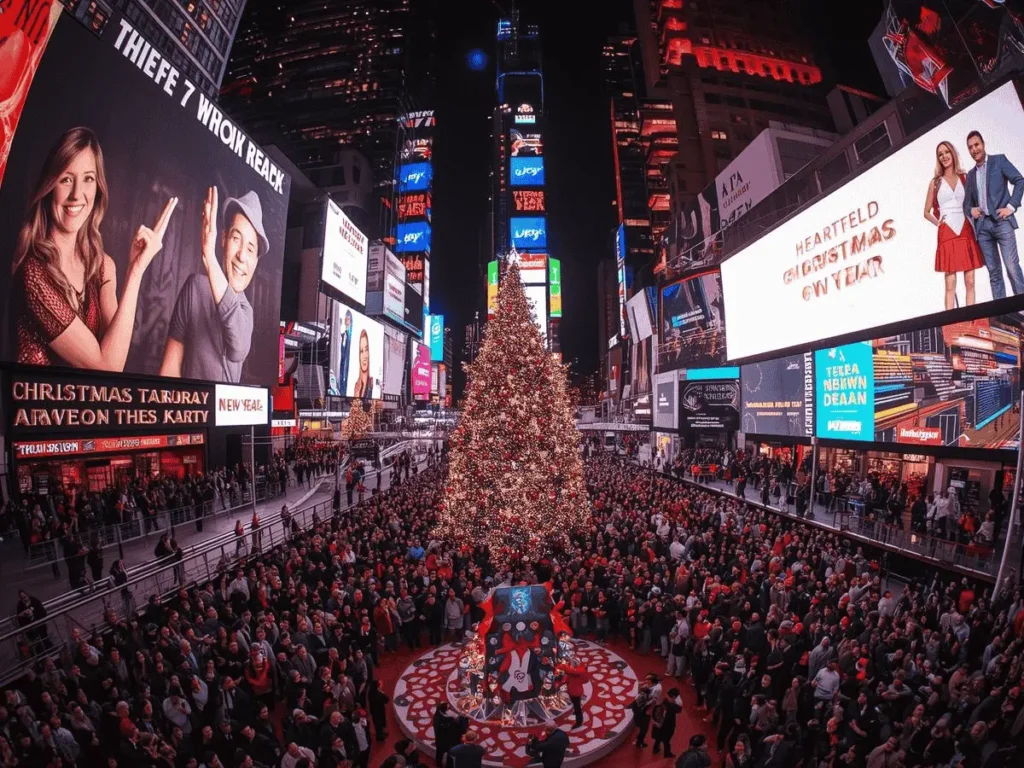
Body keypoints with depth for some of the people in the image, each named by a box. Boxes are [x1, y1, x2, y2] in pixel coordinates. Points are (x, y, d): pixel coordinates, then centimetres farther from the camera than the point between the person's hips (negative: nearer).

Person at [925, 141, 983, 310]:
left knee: (970, 282, 0)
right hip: (947, 234, -2)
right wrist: (938, 223, -2)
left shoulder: (965, 177, 10)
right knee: (950, 284, -6)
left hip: (966, 232, 2)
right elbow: (927, 212, 12)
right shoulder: (935, 182, 8)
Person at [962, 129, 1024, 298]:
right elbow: (967, 201, 20)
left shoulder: (999, 160, 8)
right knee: (993, 271, 2)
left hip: (1001, 221, -4)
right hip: (982, 225, 4)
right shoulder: (971, 175, 20)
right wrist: (971, 210, -2)